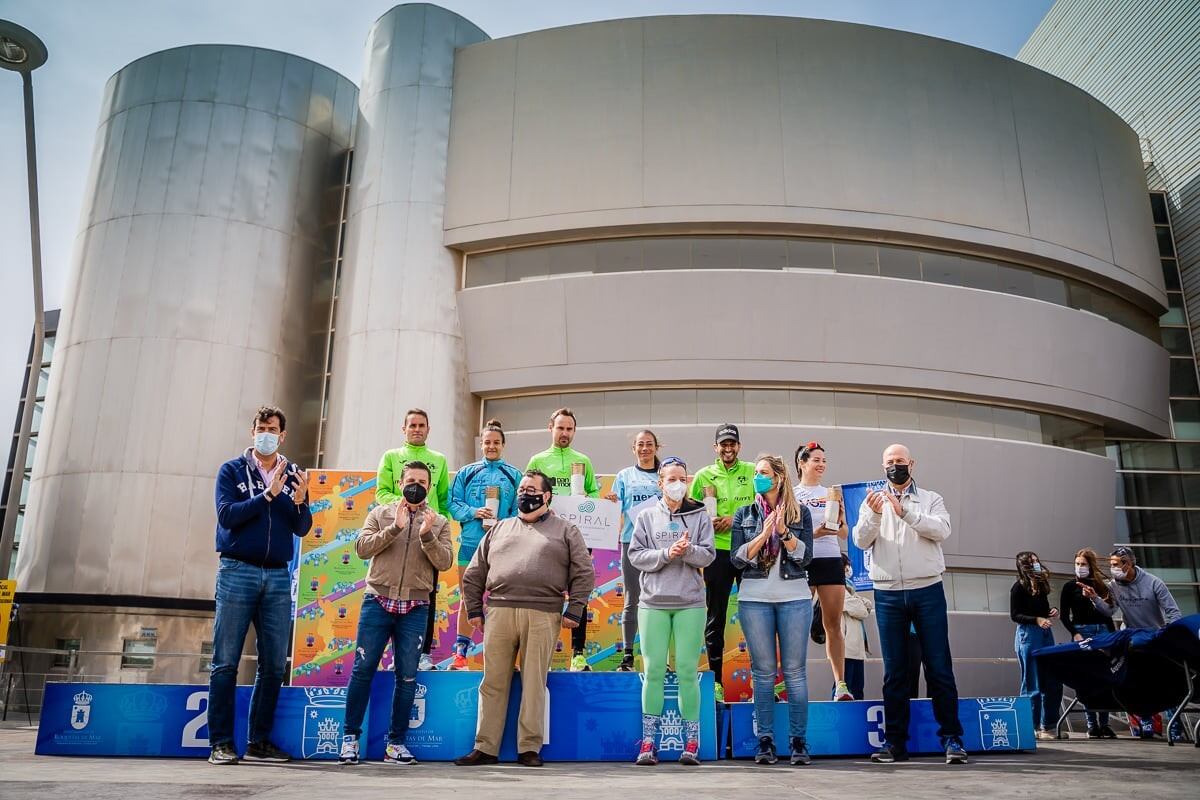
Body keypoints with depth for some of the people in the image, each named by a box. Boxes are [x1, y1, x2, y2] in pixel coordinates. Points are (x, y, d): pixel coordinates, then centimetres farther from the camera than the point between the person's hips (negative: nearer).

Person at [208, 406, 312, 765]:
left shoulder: (293, 475, 10)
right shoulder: (232, 470, 4)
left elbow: (302, 529, 6)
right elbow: (227, 515, -9)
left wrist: (299, 503, -14)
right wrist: (268, 494, -16)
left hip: (278, 576, 3)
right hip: (237, 571, -3)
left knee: (274, 664, 5)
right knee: (226, 662, -2)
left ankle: (259, 742, 15)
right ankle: (221, 743, 7)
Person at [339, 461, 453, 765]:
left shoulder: (439, 522, 9)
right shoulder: (380, 514, 9)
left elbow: (444, 562, -1)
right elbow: (362, 548, -5)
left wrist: (427, 536, -17)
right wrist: (395, 527, -15)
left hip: (415, 609, 1)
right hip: (378, 602, -1)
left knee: (407, 677, 4)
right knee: (363, 669, 1)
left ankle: (396, 743, 14)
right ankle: (351, 737, 14)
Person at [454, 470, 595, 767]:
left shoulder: (565, 531, 10)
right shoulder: (499, 529, 19)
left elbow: (584, 573, 4)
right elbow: (474, 573, 19)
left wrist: (573, 610, -4)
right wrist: (474, 609, 11)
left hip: (543, 616, -3)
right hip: (499, 612, 3)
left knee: (534, 683, 2)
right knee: (493, 683, 6)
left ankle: (529, 748, 12)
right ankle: (485, 748, 15)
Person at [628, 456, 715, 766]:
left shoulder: (700, 516, 7)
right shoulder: (646, 517, 8)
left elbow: (708, 554, -1)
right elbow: (636, 555, 0)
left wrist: (687, 550, -20)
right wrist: (667, 553, -14)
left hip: (690, 603, 0)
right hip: (653, 603, 0)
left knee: (687, 671, 2)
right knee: (653, 671, 2)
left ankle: (691, 742, 12)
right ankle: (649, 742, 10)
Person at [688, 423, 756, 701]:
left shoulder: (752, 471, 8)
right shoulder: (704, 475, 7)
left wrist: (737, 519, -11)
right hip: (717, 550, 0)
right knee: (715, 617, 4)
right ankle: (716, 680, 13)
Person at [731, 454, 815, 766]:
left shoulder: (800, 513, 7)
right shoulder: (744, 515, 9)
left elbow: (805, 556, -2)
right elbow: (738, 558, 0)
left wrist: (783, 530, -13)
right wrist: (764, 533, -10)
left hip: (795, 598, -1)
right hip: (754, 599, 1)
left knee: (795, 671, 1)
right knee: (763, 671, 3)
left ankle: (799, 741, 9)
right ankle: (765, 742, 11)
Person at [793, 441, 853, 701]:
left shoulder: (832, 493, 16)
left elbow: (844, 535, 16)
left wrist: (840, 522, -6)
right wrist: (813, 533, -16)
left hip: (831, 560, 3)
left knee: (833, 624, 2)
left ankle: (841, 684, 5)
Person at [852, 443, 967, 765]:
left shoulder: (931, 499, 9)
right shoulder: (873, 501, 12)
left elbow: (942, 530, -10)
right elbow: (861, 541, -2)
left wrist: (905, 512, -21)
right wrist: (873, 515, -20)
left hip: (927, 590, -1)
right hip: (888, 593, 1)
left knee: (939, 666, -1)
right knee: (895, 670, 5)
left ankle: (952, 738, 8)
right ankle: (895, 742, 10)